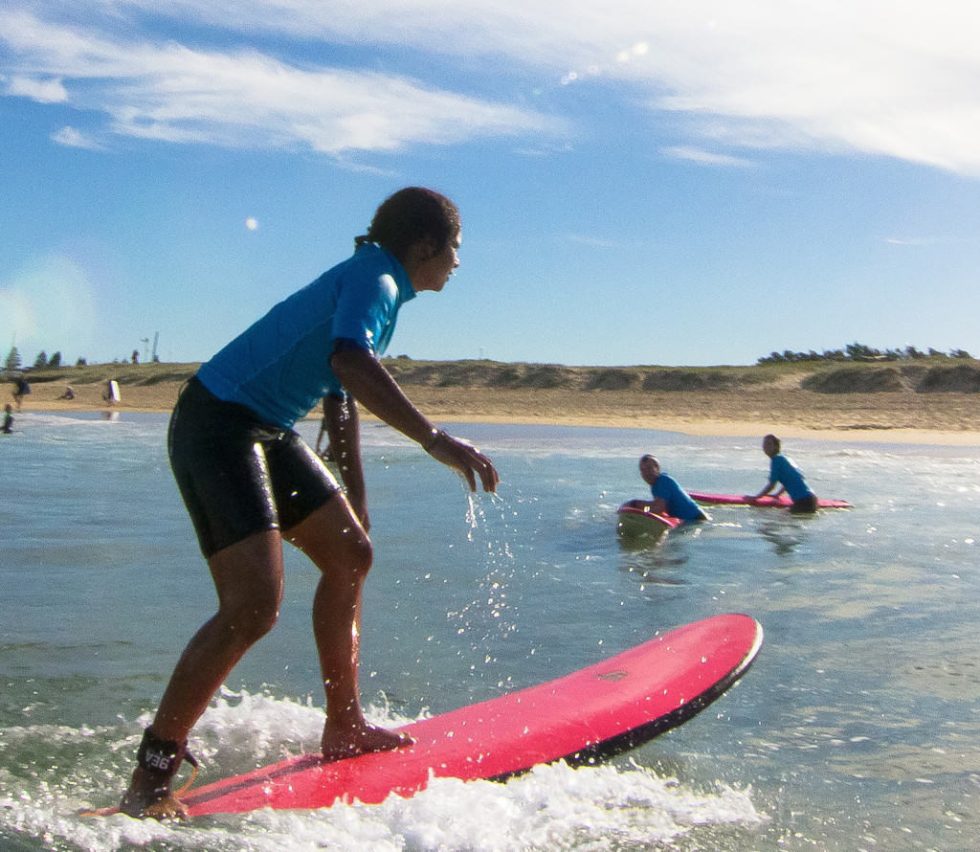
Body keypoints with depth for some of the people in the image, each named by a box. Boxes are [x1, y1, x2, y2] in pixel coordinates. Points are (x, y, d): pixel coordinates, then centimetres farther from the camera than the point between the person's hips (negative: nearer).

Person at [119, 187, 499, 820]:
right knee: (253, 606, -19)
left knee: (350, 555, 15)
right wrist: (435, 439, -40)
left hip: (268, 434, 11)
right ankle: (148, 783, -7)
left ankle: (345, 728, 25)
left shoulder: (378, 289, 18)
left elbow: (342, 400, 26)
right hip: (218, 426, -11)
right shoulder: (374, 281, -13)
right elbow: (349, 361, -37)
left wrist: (355, 498, 29)